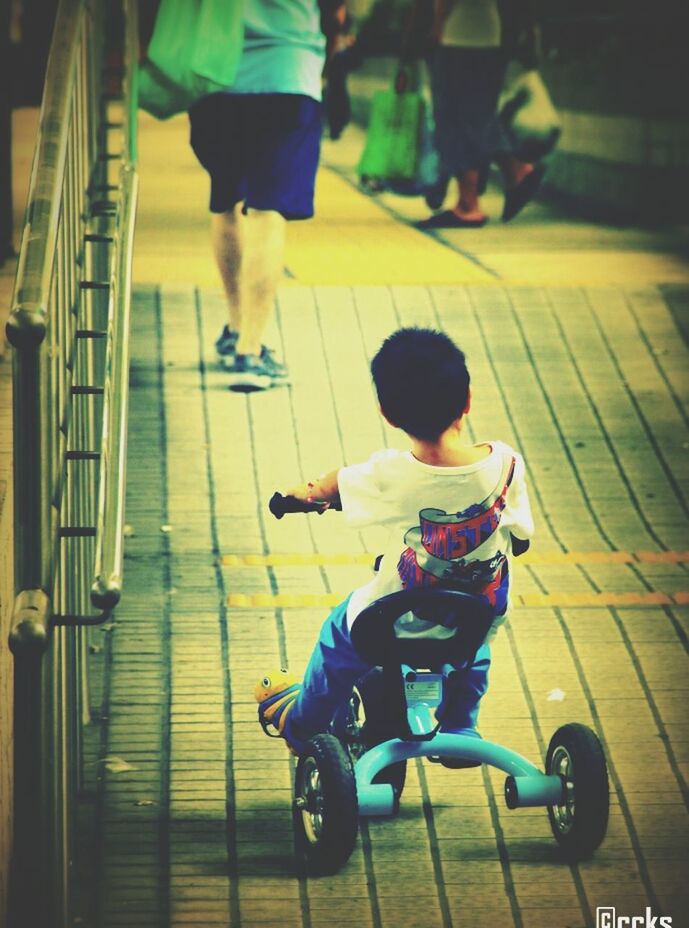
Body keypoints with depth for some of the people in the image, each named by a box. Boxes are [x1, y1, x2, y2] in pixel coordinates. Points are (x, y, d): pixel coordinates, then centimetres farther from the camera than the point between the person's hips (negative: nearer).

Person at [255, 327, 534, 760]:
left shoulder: (389, 476, -26)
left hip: (397, 626, -2)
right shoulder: (505, 463, -21)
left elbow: (330, 486, -4)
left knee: (341, 630, 31)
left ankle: (304, 721, 50)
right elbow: (520, 538, -4)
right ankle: (460, 732, 47)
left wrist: (308, 492, 20)